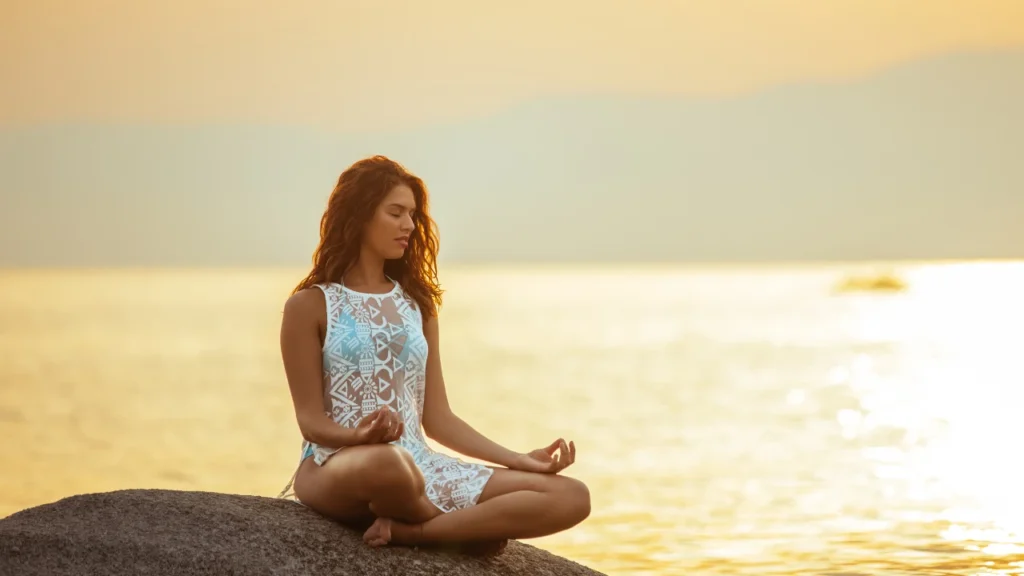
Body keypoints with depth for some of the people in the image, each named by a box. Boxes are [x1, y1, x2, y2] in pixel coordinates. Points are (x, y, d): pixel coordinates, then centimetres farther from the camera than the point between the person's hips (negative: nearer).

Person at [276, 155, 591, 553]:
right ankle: (469, 527, -13)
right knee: (385, 461, -46)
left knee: (571, 498, -14)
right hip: (336, 465, -5)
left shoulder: (416, 304, 17)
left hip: (420, 466, 6)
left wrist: (519, 460, 5)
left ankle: (410, 531, -21)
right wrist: (359, 436, -26)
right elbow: (311, 419, -4)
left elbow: (437, 419, 14)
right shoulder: (310, 306, 2)